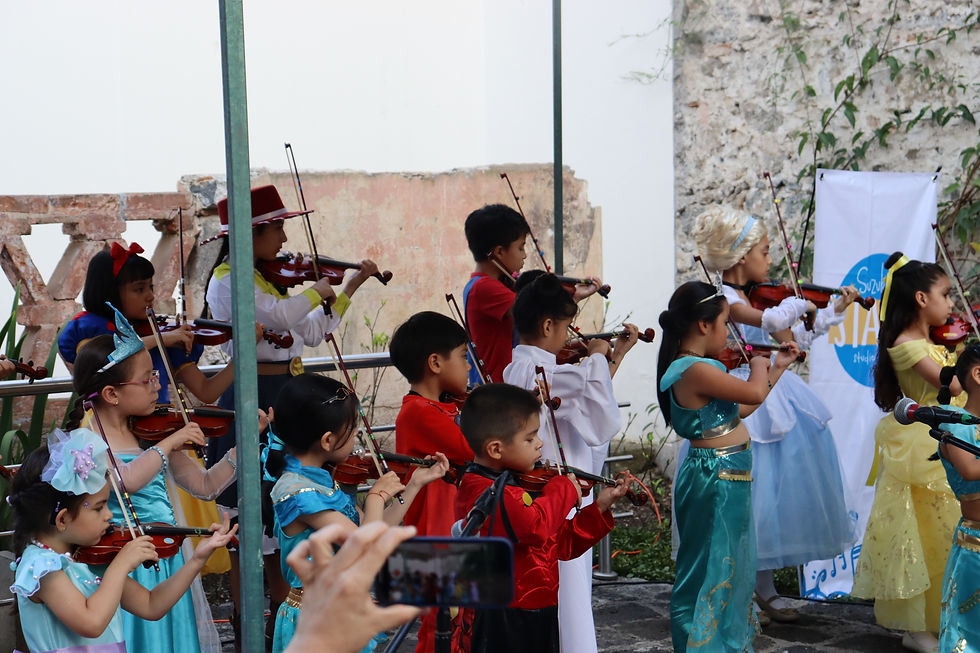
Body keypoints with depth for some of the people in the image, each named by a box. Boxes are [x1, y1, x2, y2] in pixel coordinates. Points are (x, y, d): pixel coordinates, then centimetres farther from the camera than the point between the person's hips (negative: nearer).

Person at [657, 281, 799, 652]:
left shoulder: (697, 367, 10)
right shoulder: (695, 370, -22)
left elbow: (742, 409, 18)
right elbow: (755, 393, -26)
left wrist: (777, 368, 22)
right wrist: (759, 364, -4)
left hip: (729, 481, 11)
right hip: (715, 483, -11)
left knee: (733, 573, 19)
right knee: (711, 576, -2)